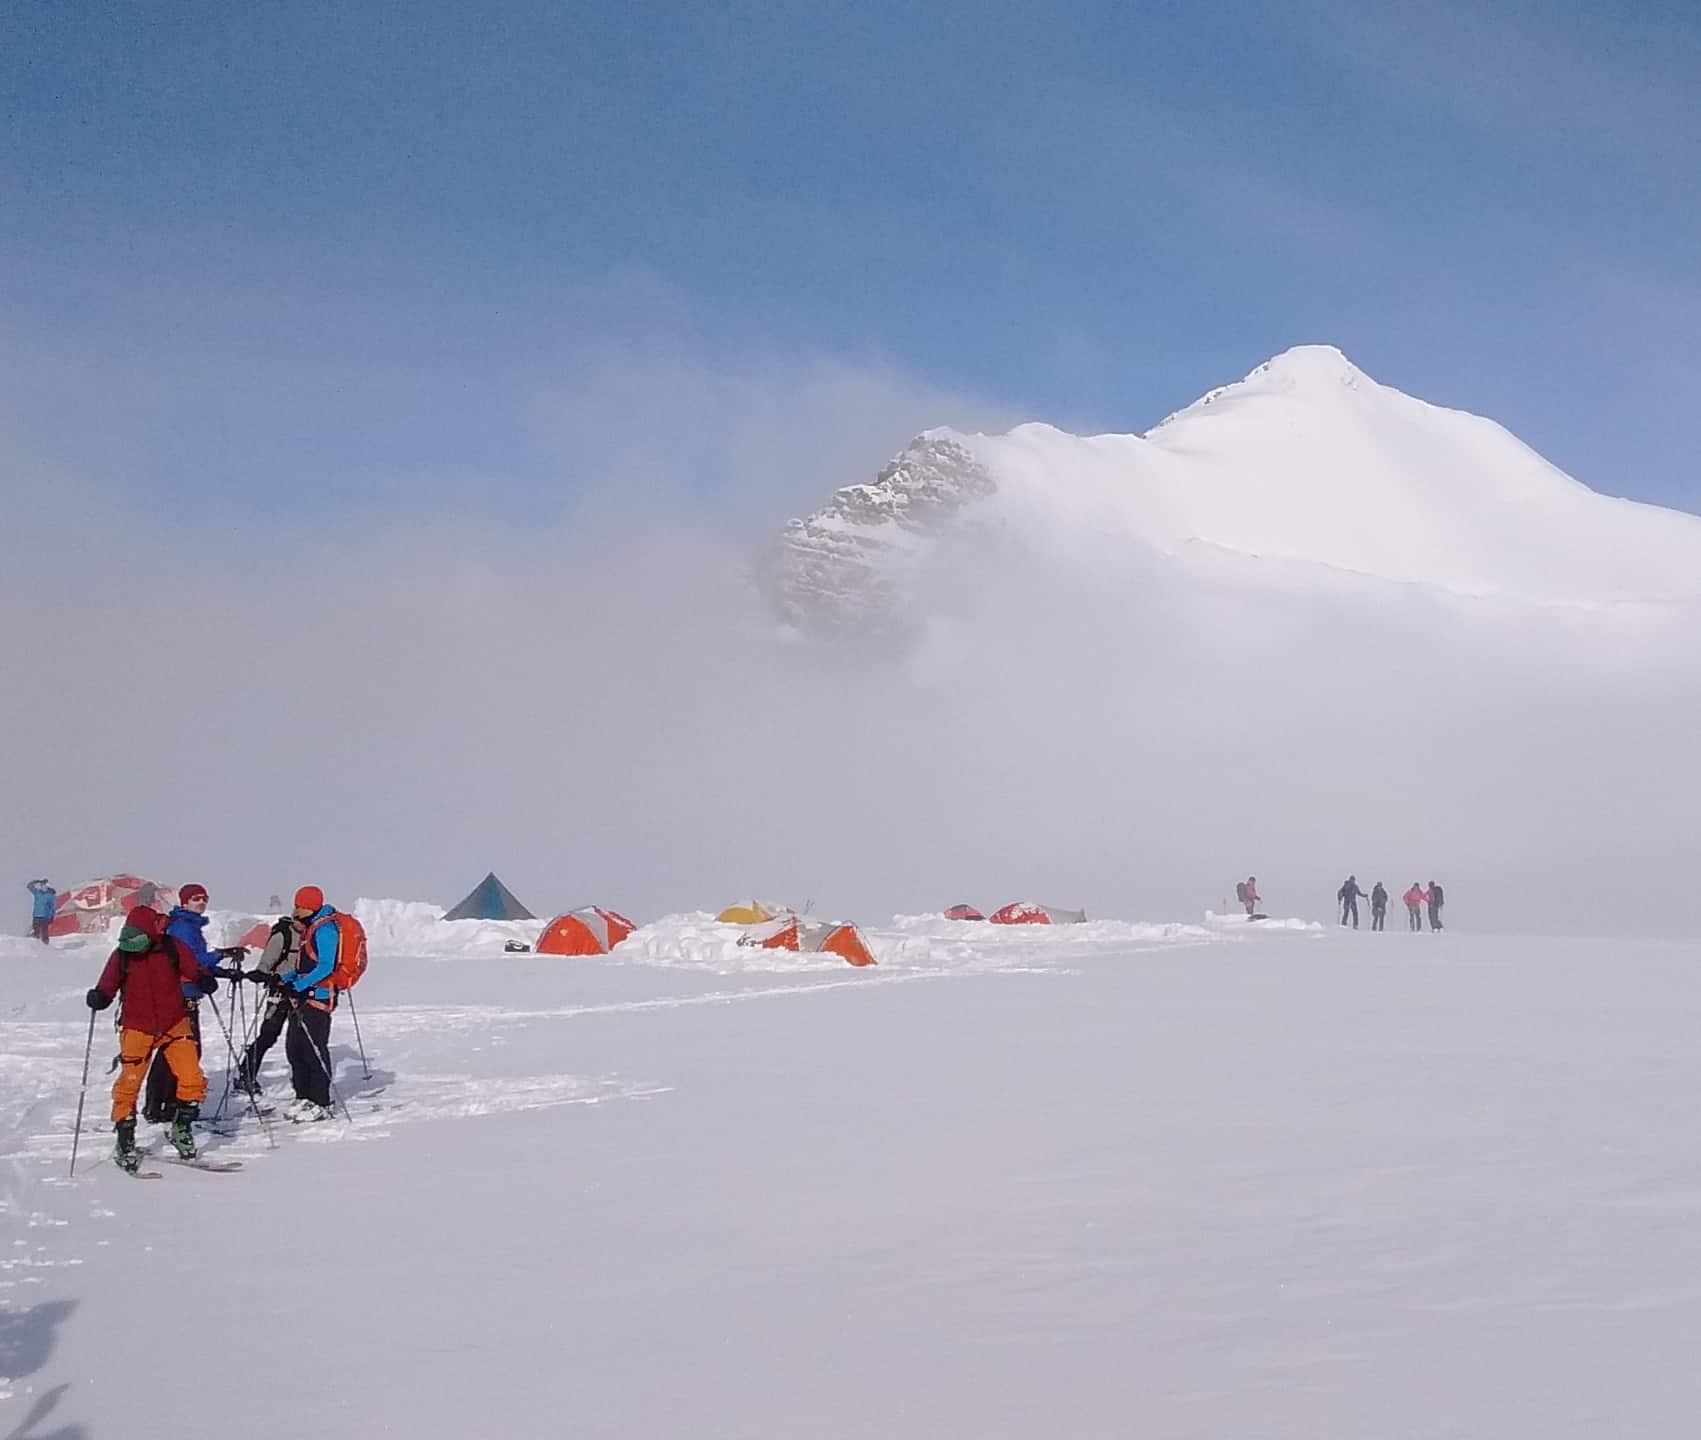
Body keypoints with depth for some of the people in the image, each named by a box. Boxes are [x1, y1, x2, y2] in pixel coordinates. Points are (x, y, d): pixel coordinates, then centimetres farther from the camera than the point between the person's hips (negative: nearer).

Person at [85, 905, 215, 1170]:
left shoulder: (173, 949, -7)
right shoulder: (122, 956, -6)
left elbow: (194, 972, -3)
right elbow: (107, 987, -4)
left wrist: (205, 981, -23)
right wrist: (98, 998, -25)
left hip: (174, 1024, 0)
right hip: (137, 1028, 0)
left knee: (192, 1081, -8)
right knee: (128, 1084, -5)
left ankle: (182, 1130, 14)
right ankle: (124, 1143, 12)